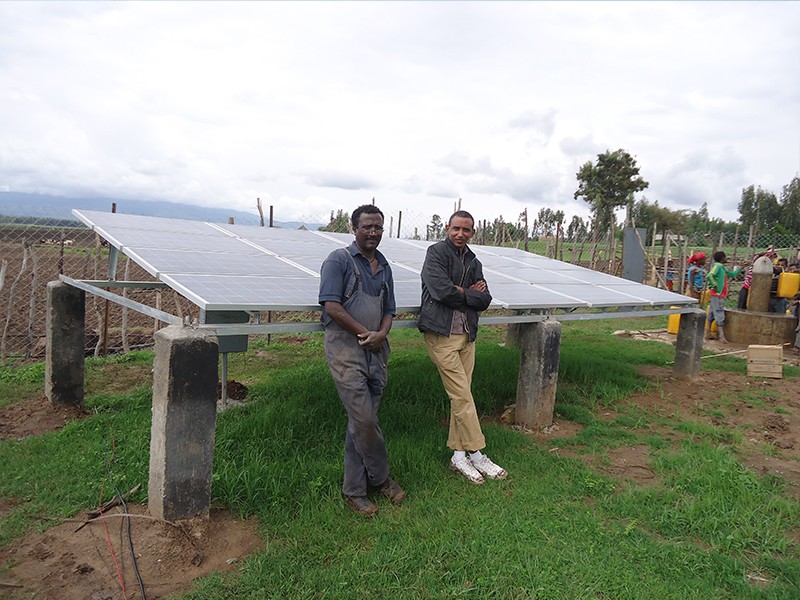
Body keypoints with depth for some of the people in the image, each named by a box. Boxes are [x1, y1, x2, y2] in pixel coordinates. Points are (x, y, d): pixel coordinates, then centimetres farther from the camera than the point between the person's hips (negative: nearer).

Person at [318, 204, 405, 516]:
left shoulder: (384, 266, 16)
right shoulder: (339, 260, -4)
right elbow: (331, 305, -13)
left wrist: (381, 334, -3)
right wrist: (364, 333, -10)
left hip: (376, 351, 6)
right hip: (346, 350, -6)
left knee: (361, 423, 10)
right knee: (364, 420, -8)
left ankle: (354, 489, 21)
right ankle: (380, 478, 17)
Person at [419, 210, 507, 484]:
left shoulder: (473, 262, 17)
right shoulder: (436, 253, -4)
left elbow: (485, 299, 7)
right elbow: (442, 290, -18)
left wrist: (459, 292, -8)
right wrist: (470, 294, -4)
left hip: (467, 334, 7)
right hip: (441, 333, -7)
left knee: (460, 396, 8)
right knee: (463, 396, -5)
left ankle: (458, 456, 15)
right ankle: (477, 454, 5)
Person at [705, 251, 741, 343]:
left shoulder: (722, 267, 16)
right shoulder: (717, 266, -13)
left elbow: (732, 274, 27)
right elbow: (710, 275, -29)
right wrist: (714, 286, -22)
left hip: (721, 295, 9)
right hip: (717, 294, -9)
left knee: (712, 314, 12)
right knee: (720, 315, -10)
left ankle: (708, 333, 17)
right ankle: (722, 336, -12)